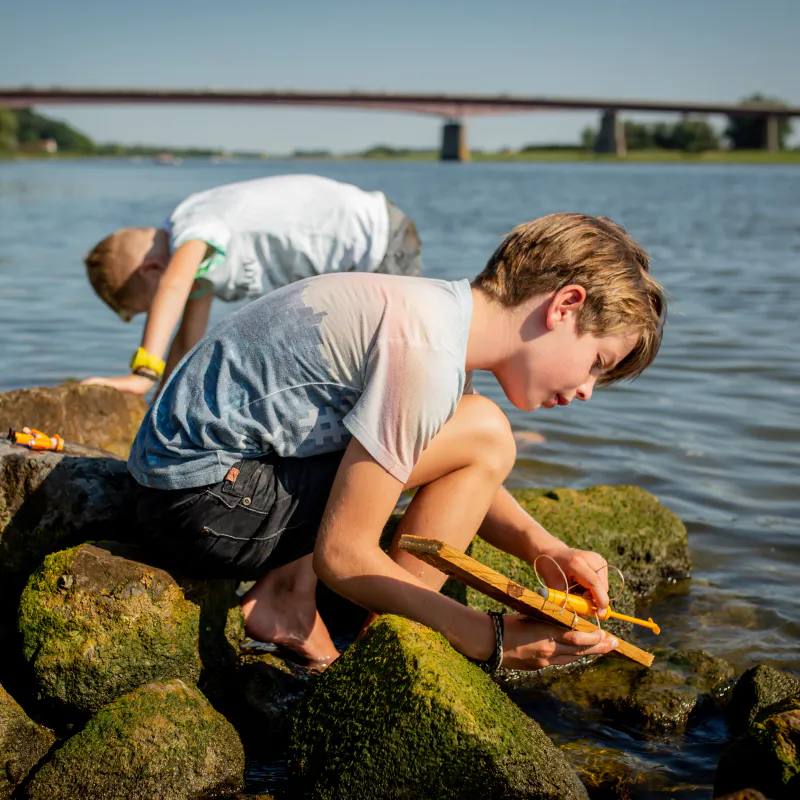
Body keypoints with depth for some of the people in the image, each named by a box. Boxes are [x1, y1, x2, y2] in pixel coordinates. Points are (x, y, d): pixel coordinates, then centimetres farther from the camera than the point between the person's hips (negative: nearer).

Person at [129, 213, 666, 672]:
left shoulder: (441, 311, 6)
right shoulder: (426, 353, -23)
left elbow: (458, 480, 17)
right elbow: (342, 556, -21)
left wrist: (540, 546, -1)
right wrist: (490, 641, -16)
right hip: (205, 501, -10)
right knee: (483, 435, -13)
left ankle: (289, 585, 4)